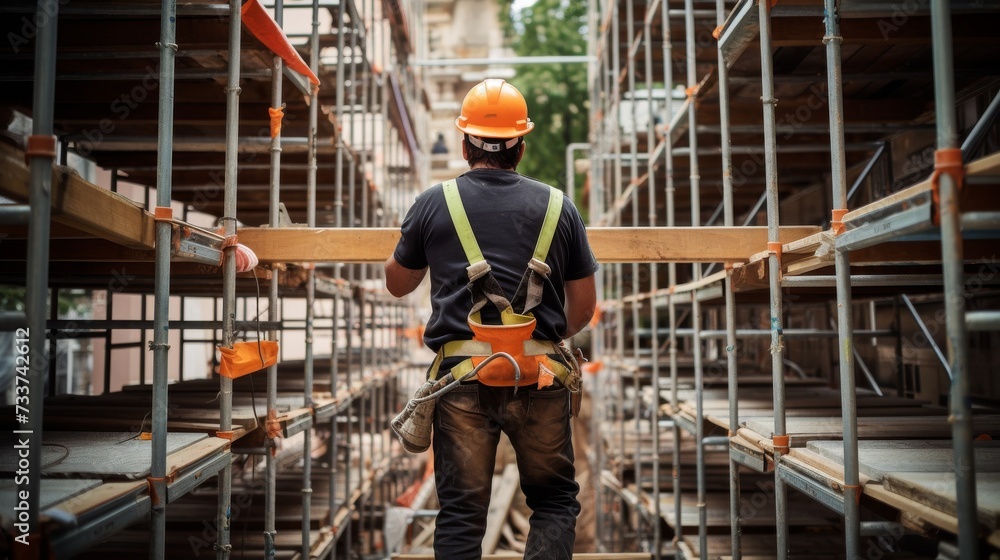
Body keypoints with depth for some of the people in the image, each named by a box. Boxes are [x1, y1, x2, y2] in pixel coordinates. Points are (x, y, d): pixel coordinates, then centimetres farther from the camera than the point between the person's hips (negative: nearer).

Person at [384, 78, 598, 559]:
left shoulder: (434, 203, 3)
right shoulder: (558, 206, 5)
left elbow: (397, 284, 16)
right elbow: (584, 307, 11)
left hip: (462, 374, 0)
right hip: (539, 376, 1)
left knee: (460, 511, 8)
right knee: (555, 501, 16)